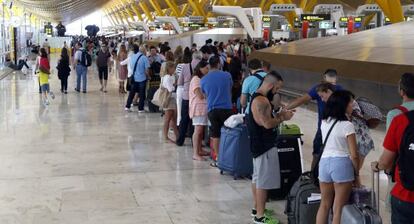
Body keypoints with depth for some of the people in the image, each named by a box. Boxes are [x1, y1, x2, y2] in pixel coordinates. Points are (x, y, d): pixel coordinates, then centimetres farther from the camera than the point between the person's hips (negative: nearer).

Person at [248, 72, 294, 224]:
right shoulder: (261, 100, -21)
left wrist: (281, 114, 9)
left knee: (257, 177, 19)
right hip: (265, 146, -11)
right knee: (264, 181, -5)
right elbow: (267, 124, -25)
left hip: (259, 144, 11)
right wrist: (283, 118, -11)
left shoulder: (258, 97, 13)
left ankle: (257, 208, 32)